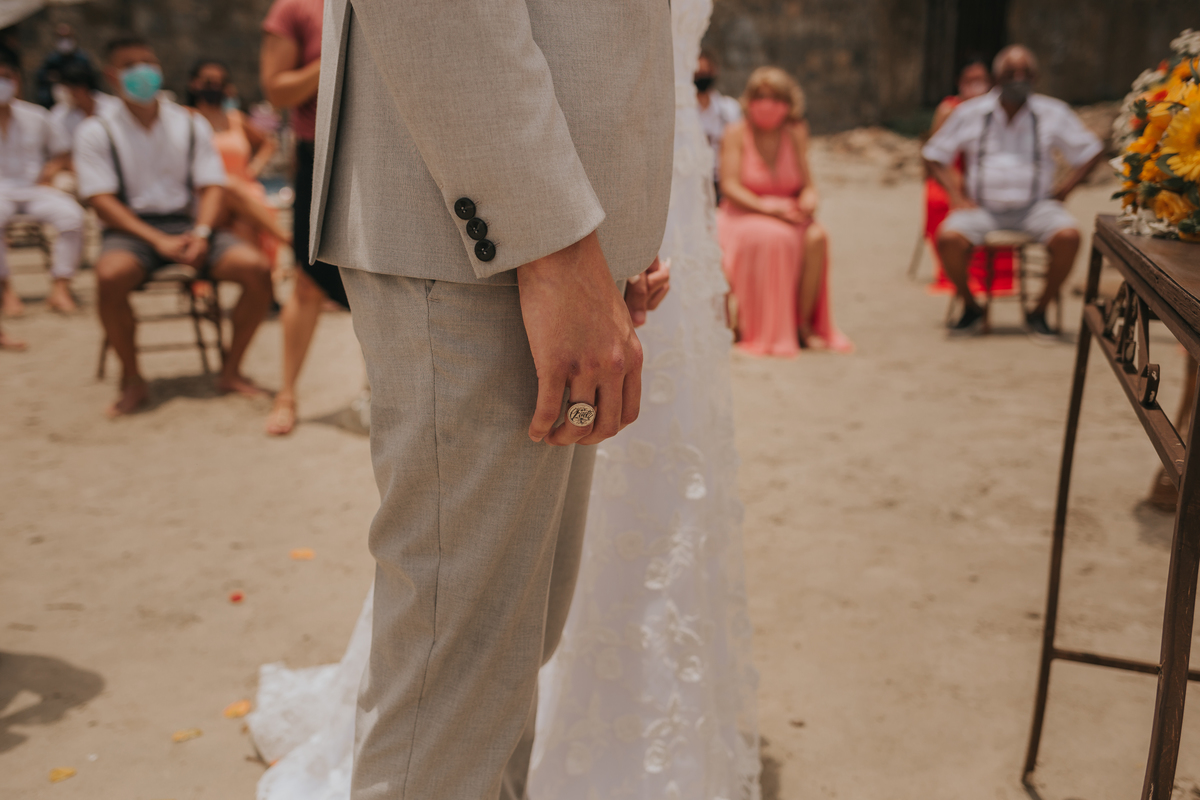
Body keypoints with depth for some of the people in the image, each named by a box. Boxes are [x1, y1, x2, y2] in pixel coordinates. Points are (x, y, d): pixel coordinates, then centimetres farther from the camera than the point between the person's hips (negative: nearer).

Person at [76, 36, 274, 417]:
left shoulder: (191, 124, 11)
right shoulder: (96, 131, 3)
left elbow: (211, 186, 6)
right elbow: (102, 201, -6)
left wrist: (201, 233, -15)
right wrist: (157, 240, -19)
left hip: (187, 224, 3)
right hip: (132, 228, -2)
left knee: (257, 269, -23)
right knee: (110, 277, -37)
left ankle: (231, 370, -5)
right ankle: (132, 381, -15)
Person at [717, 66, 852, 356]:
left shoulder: (795, 134, 8)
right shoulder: (737, 133, -3)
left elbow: (807, 184, 8)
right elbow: (729, 186, -11)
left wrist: (809, 199, -17)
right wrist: (764, 205, -25)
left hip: (786, 213, 4)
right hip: (742, 215, -4)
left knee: (817, 237, -29)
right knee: (772, 236, -38)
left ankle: (804, 323, -17)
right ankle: (762, 331, -24)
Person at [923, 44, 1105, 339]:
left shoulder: (1053, 113, 6)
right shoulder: (970, 113, 6)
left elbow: (1091, 151, 13)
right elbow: (934, 155, 12)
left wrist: (1063, 190, 1)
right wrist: (957, 196, 0)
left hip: (1035, 206, 0)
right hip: (983, 207, 0)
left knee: (1068, 236, -30)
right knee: (948, 237, -31)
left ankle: (1039, 312, -7)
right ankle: (971, 309, -5)